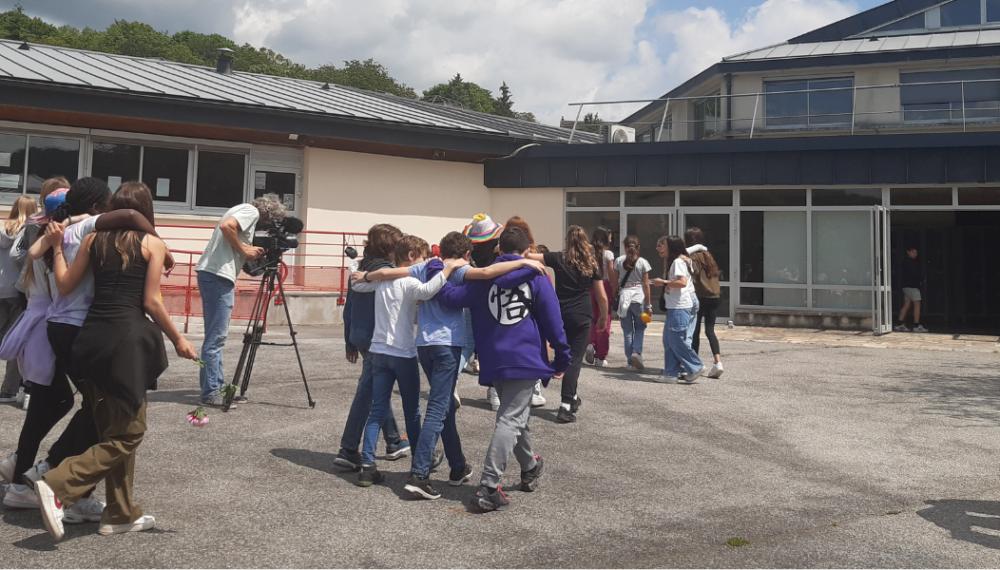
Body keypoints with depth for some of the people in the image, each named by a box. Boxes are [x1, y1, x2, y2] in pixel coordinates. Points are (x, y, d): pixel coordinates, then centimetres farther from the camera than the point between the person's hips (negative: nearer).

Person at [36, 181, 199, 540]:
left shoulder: (94, 239, 10)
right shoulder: (153, 244, -1)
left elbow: (64, 285, 9)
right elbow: (151, 302, -6)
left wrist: (57, 247, 20)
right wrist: (177, 339, 4)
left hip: (91, 336, 6)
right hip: (127, 339, -6)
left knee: (113, 429, 15)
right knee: (128, 432, 5)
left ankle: (121, 514, 20)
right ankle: (58, 486, -11)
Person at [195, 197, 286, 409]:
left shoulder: (245, 211, 24)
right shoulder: (251, 211, -5)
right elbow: (226, 226, -23)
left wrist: (251, 253, 10)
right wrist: (244, 249, -12)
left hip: (211, 274, 10)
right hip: (219, 277, -10)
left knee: (216, 337, 14)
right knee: (216, 337, -7)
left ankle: (217, 387, 20)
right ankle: (211, 393, -3)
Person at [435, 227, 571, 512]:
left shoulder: (484, 277, 5)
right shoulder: (536, 276, 2)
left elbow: (452, 297, -6)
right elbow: (552, 320, 0)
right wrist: (562, 358, 7)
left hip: (494, 361, 4)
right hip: (526, 359, -4)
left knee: (517, 415, 22)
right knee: (510, 420, -7)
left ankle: (530, 469, 42)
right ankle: (488, 488, -16)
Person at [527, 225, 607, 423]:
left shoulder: (559, 258, 1)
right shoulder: (592, 264, 3)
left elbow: (529, 256, -1)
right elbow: (602, 297, 4)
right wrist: (603, 318, 17)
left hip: (560, 315, 1)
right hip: (582, 317, -1)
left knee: (566, 356, 20)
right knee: (575, 359, -1)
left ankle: (572, 397, 34)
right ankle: (566, 406, -10)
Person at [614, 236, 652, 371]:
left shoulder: (619, 260, 2)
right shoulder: (643, 262, -1)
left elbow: (615, 282, 4)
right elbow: (646, 285, -1)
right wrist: (649, 305, 4)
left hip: (624, 297, 1)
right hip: (639, 298, -1)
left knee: (627, 331, 7)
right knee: (640, 328, 15)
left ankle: (631, 361, 7)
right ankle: (636, 351, -8)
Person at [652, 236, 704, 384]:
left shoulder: (678, 261, -11)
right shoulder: (672, 262, 19)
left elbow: (682, 282, -22)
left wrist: (664, 282, -16)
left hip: (680, 307, -10)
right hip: (674, 307, 10)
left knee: (677, 340, -8)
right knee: (668, 340, 7)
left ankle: (696, 368, 4)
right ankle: (671, 373, 9)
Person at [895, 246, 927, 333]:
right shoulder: (909, 262, -12)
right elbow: (913, 273, -18)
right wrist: (923, 280, -5)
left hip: (907, 286, 10)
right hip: (912, 286, -10)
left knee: (907, 305, 8)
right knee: (917, 304, -7)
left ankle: (900, 325, 6)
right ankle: (916, 326, -7)